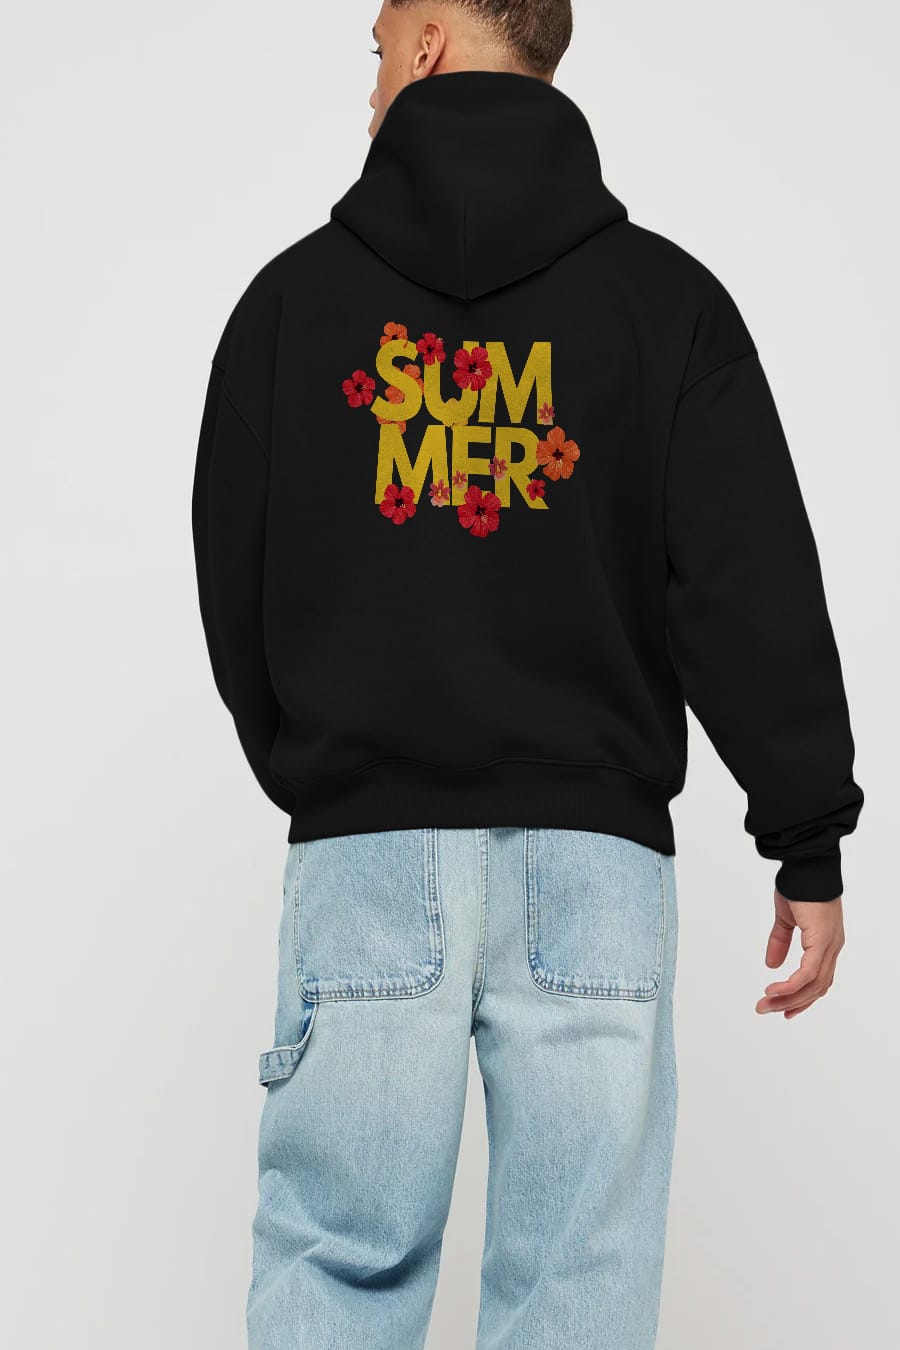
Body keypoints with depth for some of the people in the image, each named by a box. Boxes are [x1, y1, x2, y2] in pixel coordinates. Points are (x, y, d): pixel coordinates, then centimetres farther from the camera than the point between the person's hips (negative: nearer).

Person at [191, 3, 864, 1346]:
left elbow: (232, 585, 12)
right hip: (594, 848, 0)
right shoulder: (666, 296, 3)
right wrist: (809, 845, 2)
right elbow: (758, 592, -2)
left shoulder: (294, 295, 6)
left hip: (363, 845, 1)